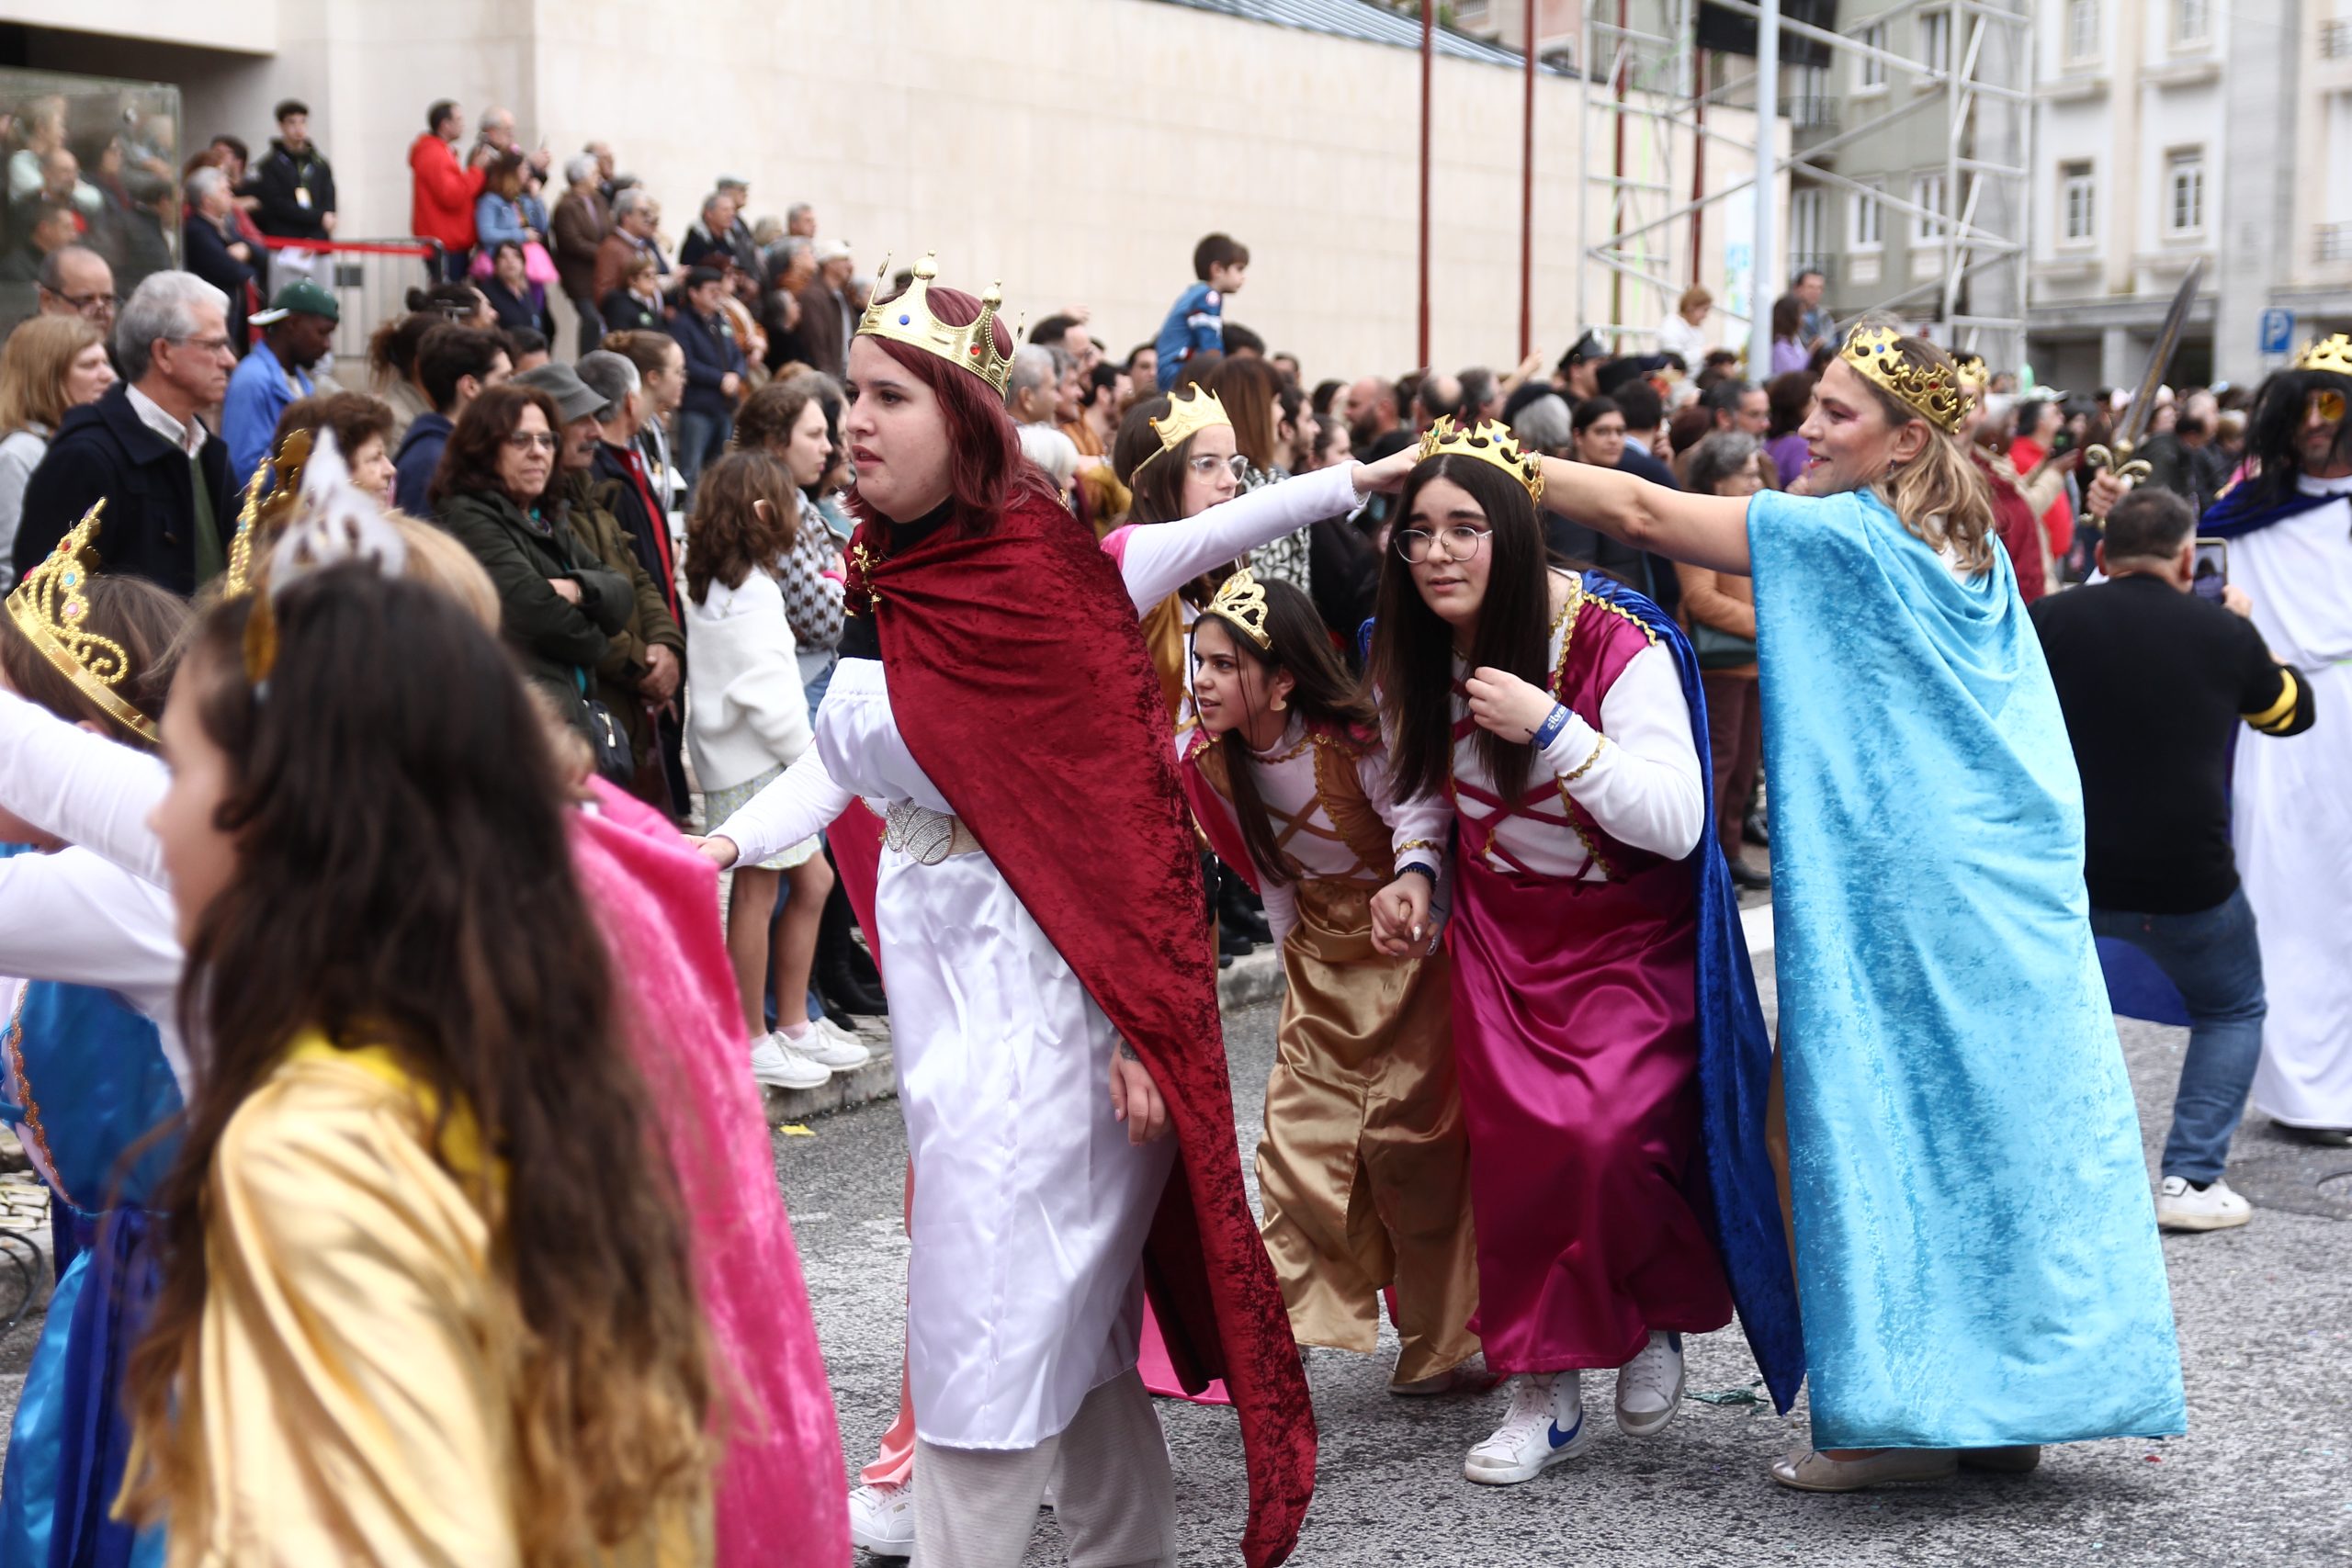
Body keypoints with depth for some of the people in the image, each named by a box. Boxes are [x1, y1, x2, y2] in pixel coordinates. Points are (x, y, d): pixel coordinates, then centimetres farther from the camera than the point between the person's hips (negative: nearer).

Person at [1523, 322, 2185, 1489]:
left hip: (1899, 900, -8)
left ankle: (1905, 1413, 1)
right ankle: (2011, 1403, 18)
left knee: (1892, 1125, -2)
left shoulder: (1841, 536, -10)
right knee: (1999, 1127, 11)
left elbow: (1641, 513, -10)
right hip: (2014, 898, 8)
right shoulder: (1973, 551, 13)